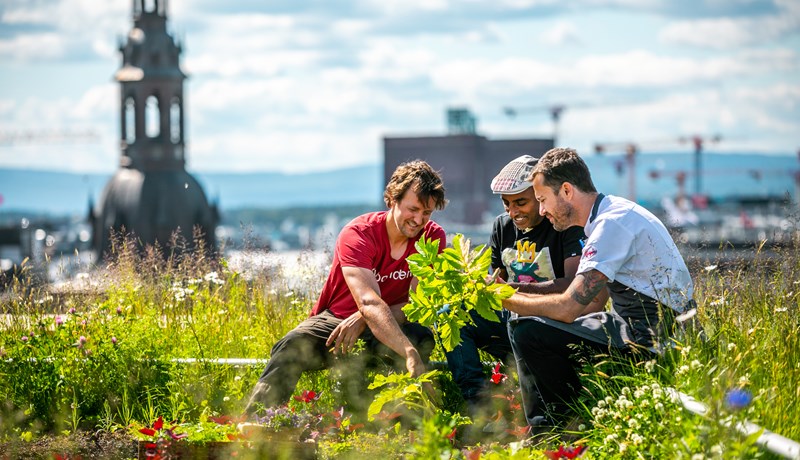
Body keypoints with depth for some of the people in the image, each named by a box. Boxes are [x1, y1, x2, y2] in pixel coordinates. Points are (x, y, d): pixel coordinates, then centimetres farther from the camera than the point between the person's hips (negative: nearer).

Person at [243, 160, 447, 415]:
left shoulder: (432, 238, -9)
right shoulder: (358, 234, -22)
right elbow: (370, 303, -37)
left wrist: (362, 320, -31)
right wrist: (409, 354, -53)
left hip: (391, 326, 2)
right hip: (335, 318, -2)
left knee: (422, 338, -33)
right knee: (293, 346, -33)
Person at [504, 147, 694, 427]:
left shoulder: (612, 223, -18)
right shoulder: (613, 213, 13)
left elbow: (568, 307, -23)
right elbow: (590, 301, 15)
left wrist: (505, 300, -9)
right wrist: (512, 294, 10)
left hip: (652, 339, -11)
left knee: (527, 333, -16)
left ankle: (574, 424, -1)